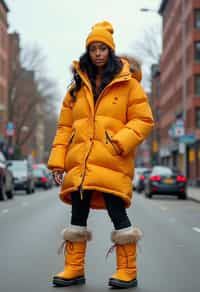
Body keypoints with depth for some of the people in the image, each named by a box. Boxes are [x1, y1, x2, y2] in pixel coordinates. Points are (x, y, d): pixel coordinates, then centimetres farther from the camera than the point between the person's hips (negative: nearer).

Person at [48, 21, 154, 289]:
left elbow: (144, 120, 0)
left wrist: (120, 143, -15)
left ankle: (127, 271, 6)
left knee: (117, 212, -5)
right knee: (78, 215, 7)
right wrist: (58, 160, 6)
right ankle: (74, 269, 17)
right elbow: (65, 126, 16)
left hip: (112, 162, -4)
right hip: (79, 162, 4)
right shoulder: (77, 87, 17)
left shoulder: (128, 84, 6)